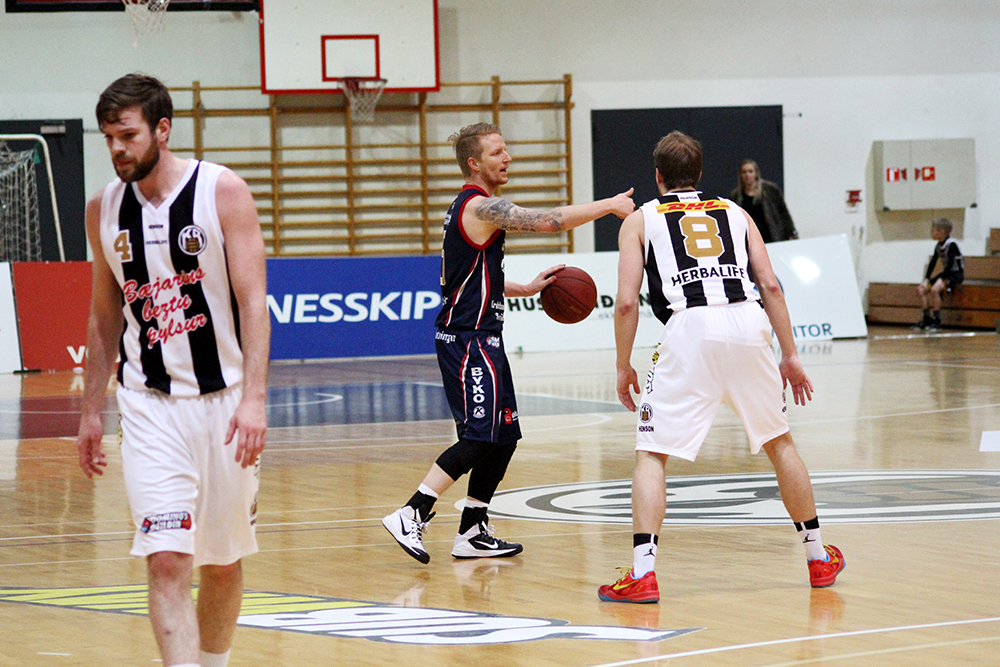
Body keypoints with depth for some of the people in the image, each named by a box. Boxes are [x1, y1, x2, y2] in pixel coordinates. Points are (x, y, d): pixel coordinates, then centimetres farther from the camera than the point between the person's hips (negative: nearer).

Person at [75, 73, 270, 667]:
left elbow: (253, 301, -10)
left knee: (224, 563, 11)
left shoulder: (223, 192, -7)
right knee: (166, 561, -13)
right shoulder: (104, 210, 4)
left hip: (225, 401, -1)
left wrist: (254, 399, -20)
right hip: (149, 404, 1)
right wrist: (91, 412, 14)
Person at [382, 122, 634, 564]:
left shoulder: (475, 207, 18)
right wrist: (610, 206, -12)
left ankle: (473, 532, 13)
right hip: (468, 341, -10)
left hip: (482, 340, 10)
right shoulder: (479, 206, -14)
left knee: (504, 436, 10)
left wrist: (526, 288, 18)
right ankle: (410, 515, -17)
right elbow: (550, 221, -20)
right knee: (478, 436, -15)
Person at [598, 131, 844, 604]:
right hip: (748, 322, 3)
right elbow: (770, 285, 14)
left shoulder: (641, 219, 19)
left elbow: (626, 301, 8)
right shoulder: (734, 213, 26)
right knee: (778, 441, 21)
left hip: (690, 327, -3)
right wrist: (790, 356, 17)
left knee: (651, 453, 5)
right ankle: (819, 559, 29)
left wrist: (624, 366, 17)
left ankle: (642, 574, -8)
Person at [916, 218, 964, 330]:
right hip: (946, 274, 9)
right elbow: (932, 263, 13)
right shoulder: (938, 246, 9)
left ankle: (936, 320, -22)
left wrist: (940, 278, -24)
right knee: (921, 288, -6)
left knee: (934, 289, -30)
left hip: (956, 275, -9)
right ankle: (927, 317, -4)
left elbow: (950, 264, -21)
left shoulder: (951, 244, -16)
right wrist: (927, 278, 3)